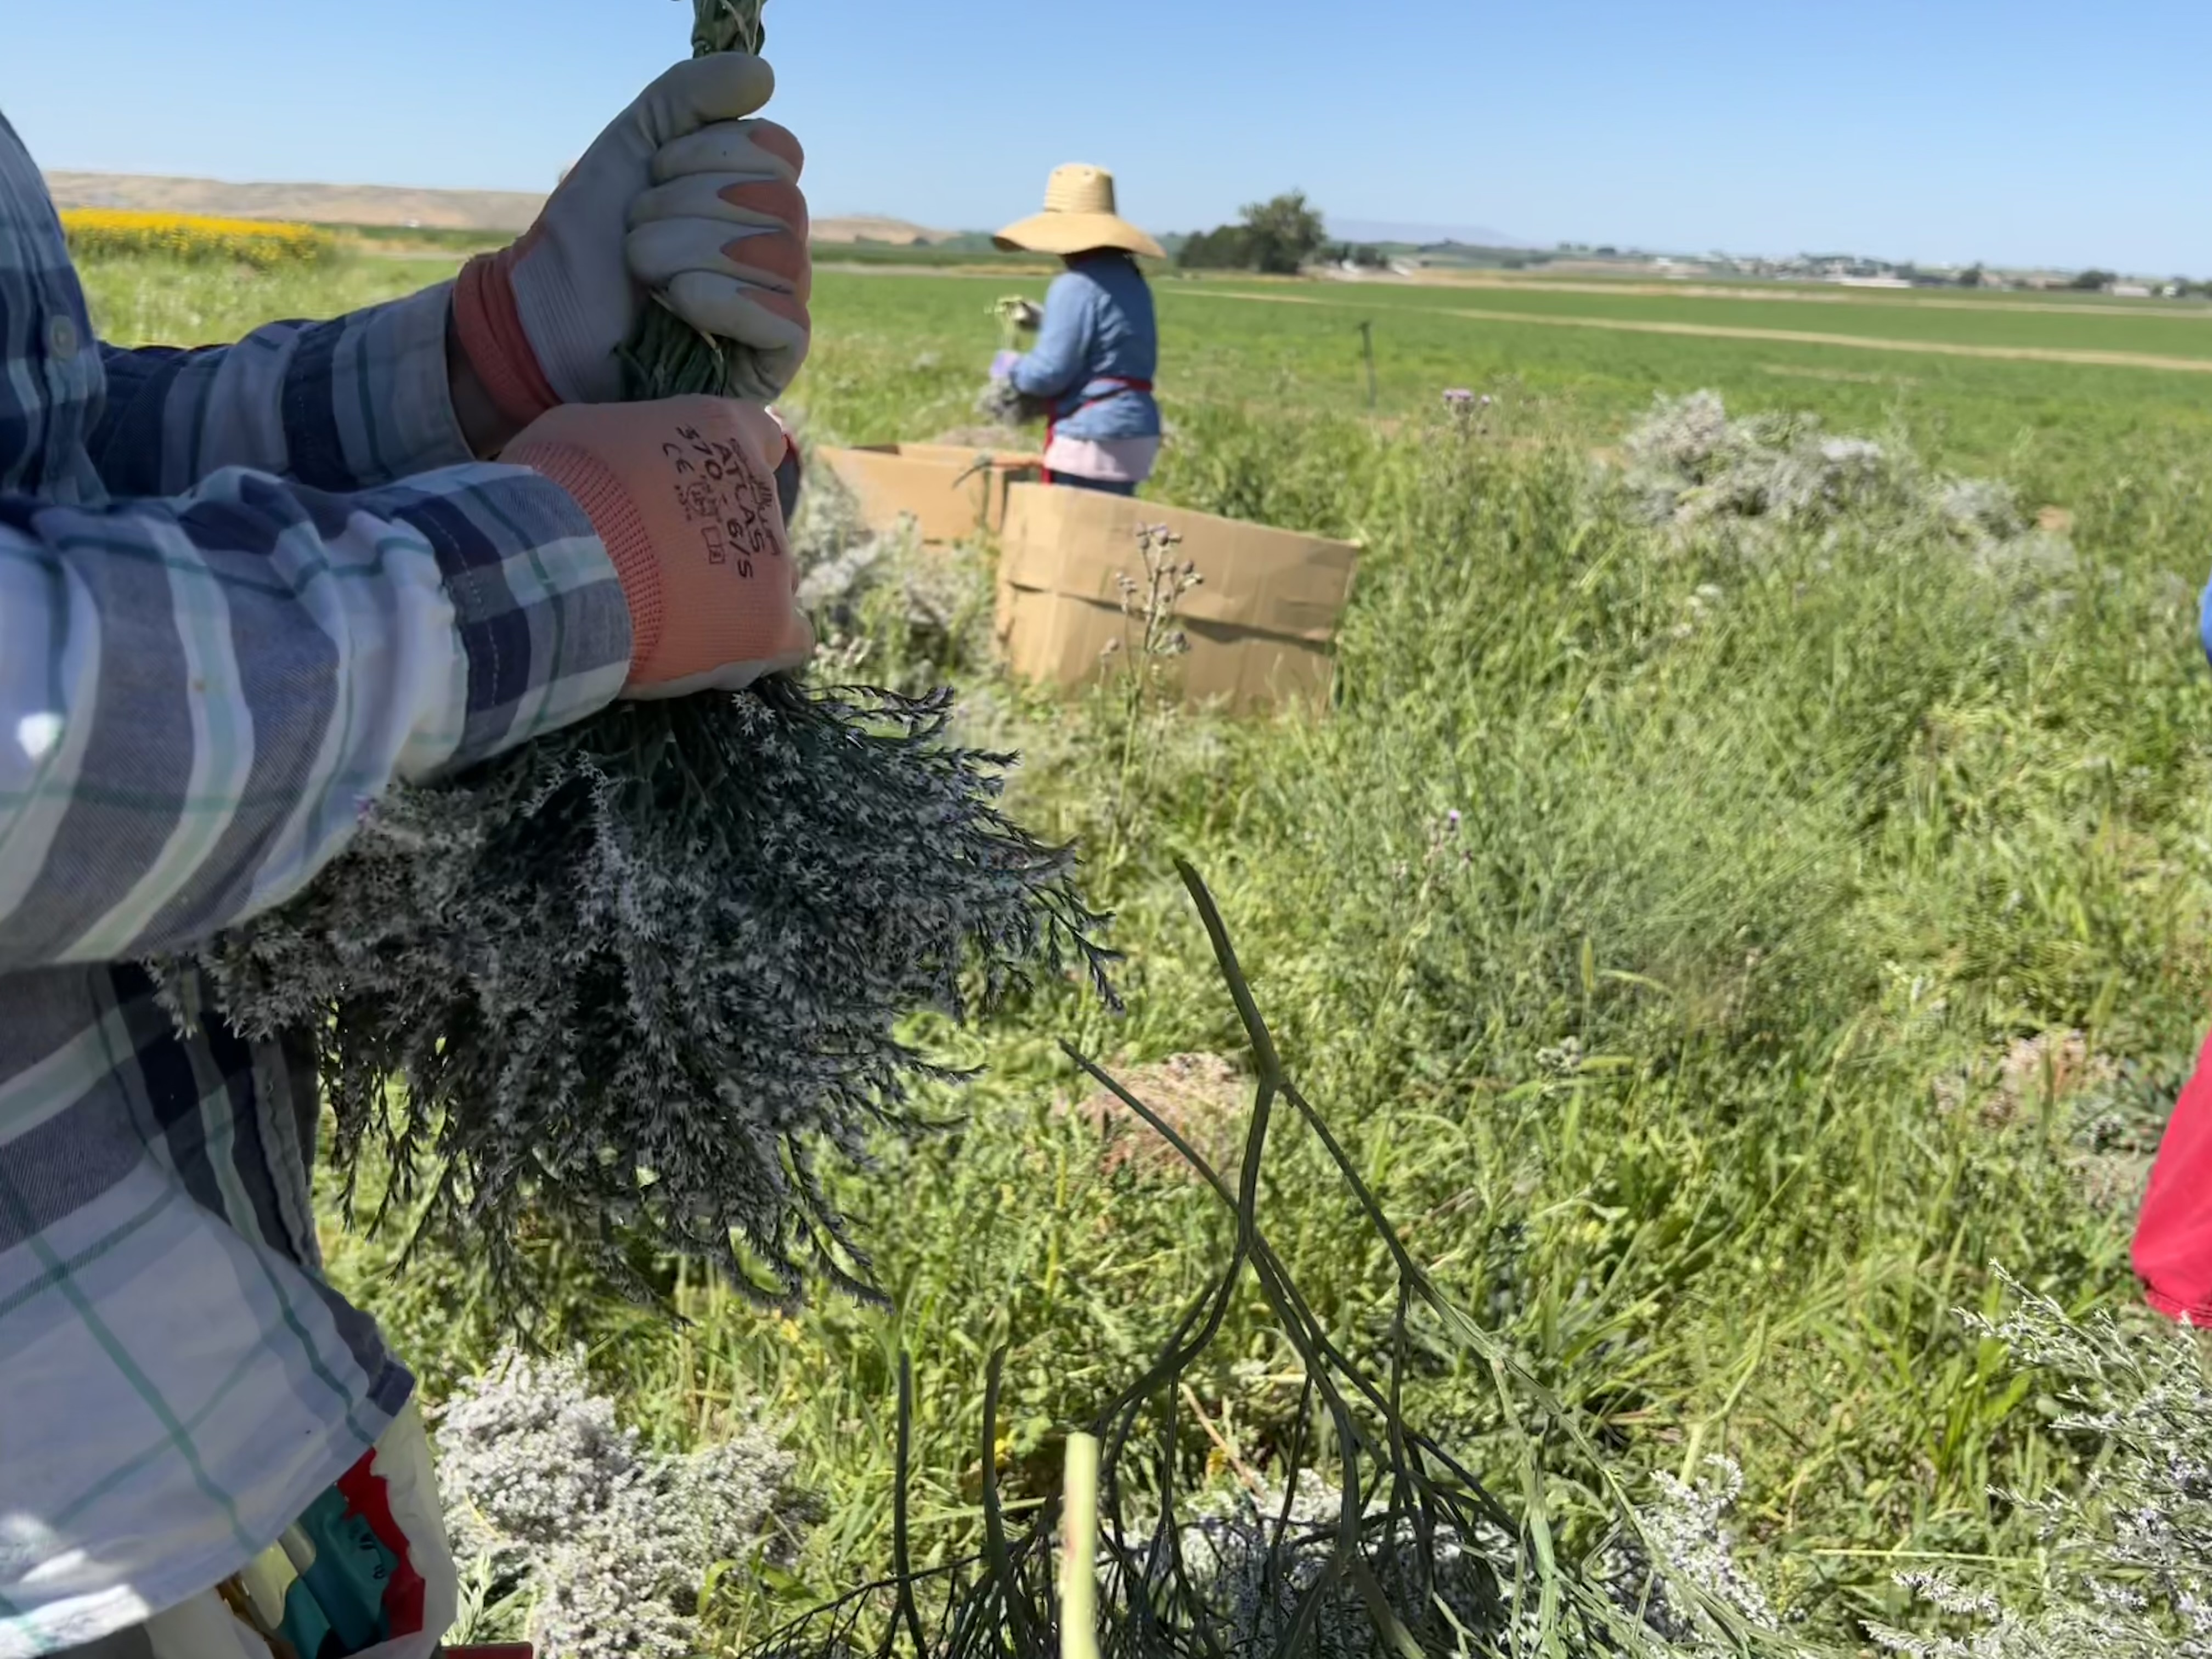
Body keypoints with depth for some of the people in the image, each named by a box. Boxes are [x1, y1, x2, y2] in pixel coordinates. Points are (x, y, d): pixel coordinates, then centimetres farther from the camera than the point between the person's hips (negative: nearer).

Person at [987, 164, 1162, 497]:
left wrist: (1008, 365, 5)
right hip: (1136, 431, 9)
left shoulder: (1076, 286, -14)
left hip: (1092, 438, -9)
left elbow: (1048, 373, -17)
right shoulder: (1132, 280, 12)